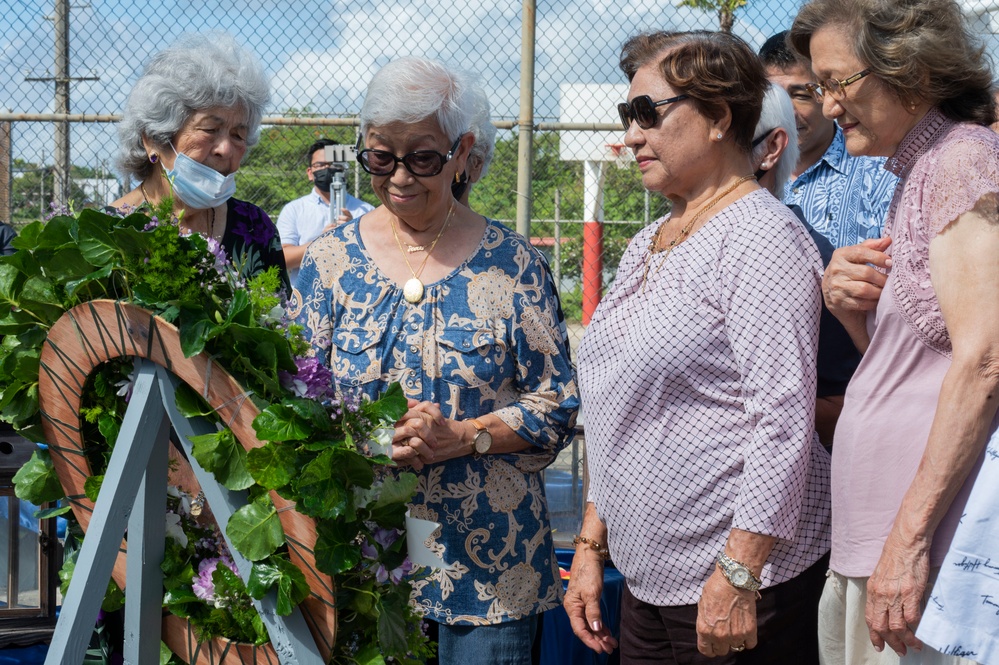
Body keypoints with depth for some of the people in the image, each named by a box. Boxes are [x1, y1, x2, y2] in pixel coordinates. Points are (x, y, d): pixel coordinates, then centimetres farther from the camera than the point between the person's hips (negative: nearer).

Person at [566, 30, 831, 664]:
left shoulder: (760, 236, -13)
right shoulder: (648, 244, 14)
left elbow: (782, 421, -19)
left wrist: (738, 576, -22)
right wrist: (592, 545, 15)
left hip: (742, 579, -8)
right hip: (648, 575, 8)